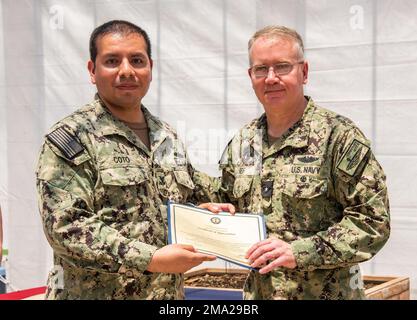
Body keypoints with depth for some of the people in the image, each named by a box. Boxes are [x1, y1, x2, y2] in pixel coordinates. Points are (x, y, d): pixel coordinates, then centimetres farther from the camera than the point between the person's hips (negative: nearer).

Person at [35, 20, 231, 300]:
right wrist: (150, 260, -25)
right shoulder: (70, 139, -11)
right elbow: (65, 227, -20)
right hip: (97, 293, -6)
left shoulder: (168, 137, 9)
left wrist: (205, 210, -1)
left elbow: (191, 197, 23)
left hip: (170, 292, 6)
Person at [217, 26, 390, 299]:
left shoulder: (339, 136, -13)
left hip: (325, 292, -5)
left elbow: (374, 220, -16)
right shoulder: (241, 143, 5)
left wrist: (300, 251, -22)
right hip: (256, 291, 5)